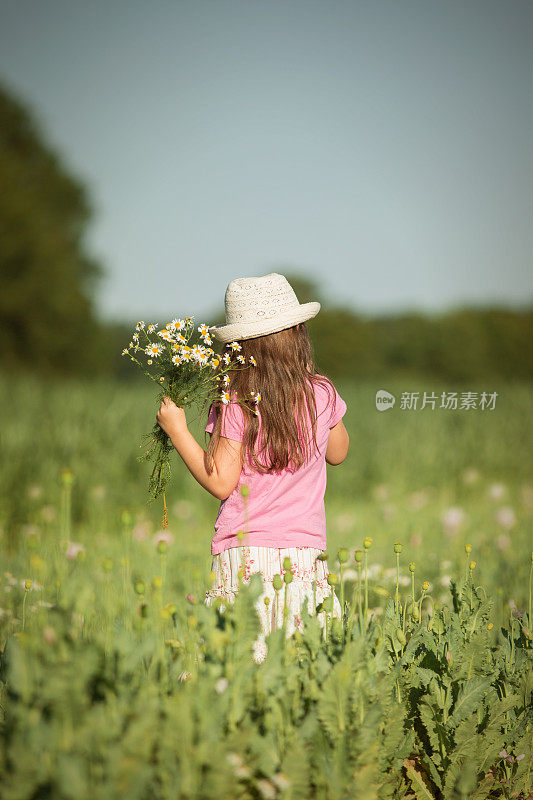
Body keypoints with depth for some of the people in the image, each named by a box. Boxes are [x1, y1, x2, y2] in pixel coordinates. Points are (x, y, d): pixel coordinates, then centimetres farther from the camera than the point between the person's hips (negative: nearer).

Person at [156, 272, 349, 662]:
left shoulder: (234, 403, -8)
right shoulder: (322, 394, 2)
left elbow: (221, 482, -9)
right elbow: (338, 453, 21)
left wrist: (177, 430, -1)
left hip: (244, 552, -3)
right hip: (305, 552, 3)